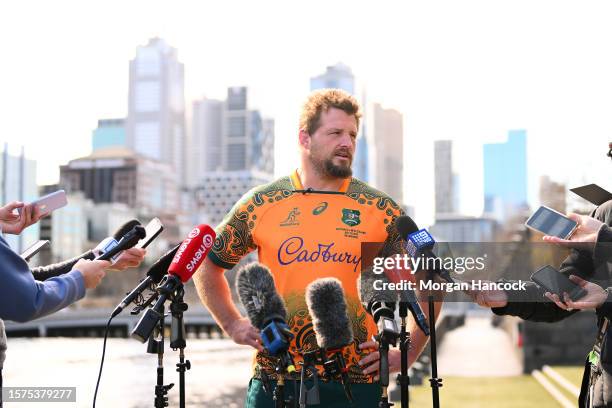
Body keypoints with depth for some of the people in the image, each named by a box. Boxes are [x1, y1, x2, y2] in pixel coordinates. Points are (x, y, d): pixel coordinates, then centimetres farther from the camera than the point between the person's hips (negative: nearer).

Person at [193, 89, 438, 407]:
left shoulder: (380, 210, 2)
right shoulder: (261, 204, 3)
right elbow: (207, 265, 16)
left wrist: (408, 352, 3)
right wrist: (233, 325, 7)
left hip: (357, 381, 0)